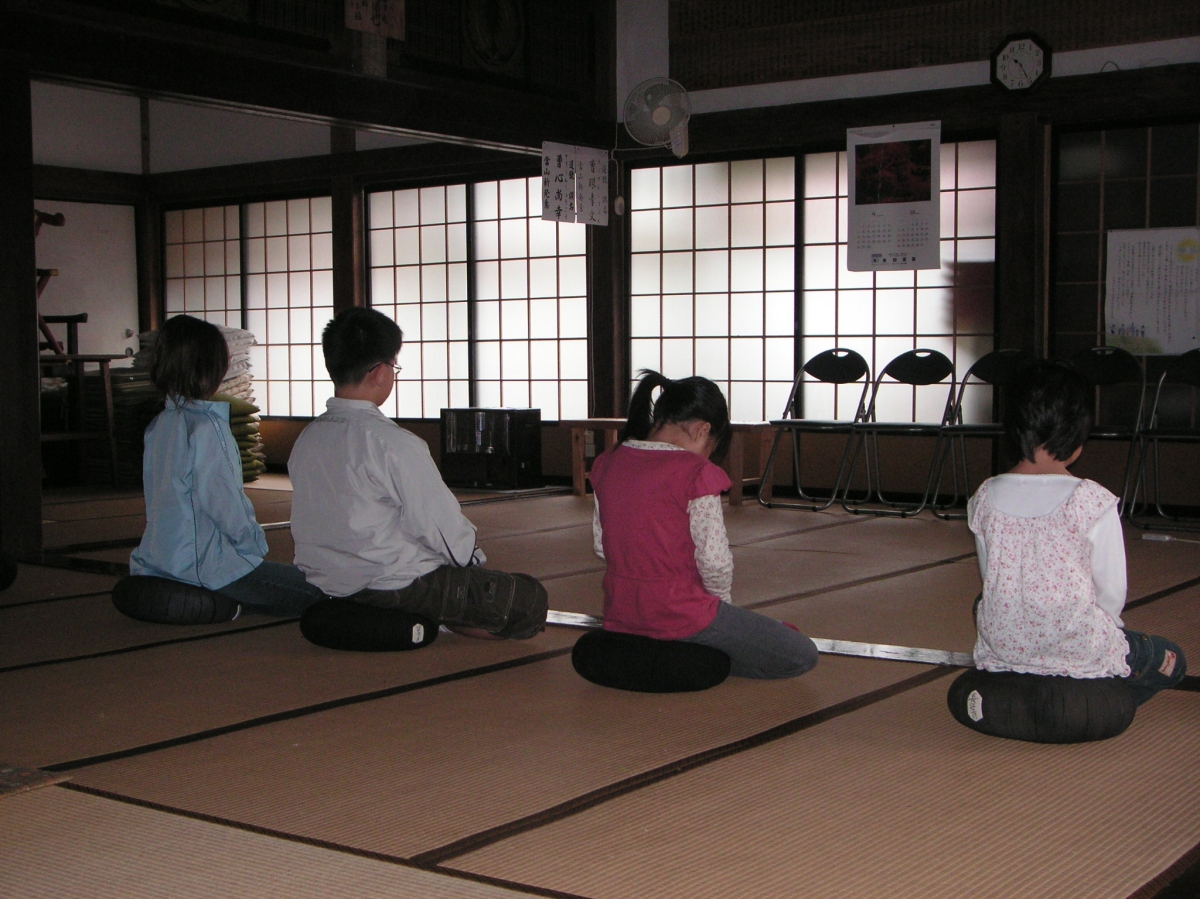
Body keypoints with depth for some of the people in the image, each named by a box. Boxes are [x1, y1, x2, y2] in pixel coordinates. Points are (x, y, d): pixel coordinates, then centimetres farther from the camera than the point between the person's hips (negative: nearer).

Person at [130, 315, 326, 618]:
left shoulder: (158, 425, 8)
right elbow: (224, 503, -19)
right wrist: (256, 542, -1)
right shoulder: (206, 426, -18)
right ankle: (218, 603, -7)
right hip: (206, 565, -9)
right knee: (318, 591, -4)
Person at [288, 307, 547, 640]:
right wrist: (473, 557, 5)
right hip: (393, 585, -9)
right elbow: (439, 524, -17)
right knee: (531, 599, -1)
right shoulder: (394, 444, -23)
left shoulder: (306, 440, 1)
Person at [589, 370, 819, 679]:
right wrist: (723, 605, 2)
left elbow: (601, 546, 9)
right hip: (679, 615, -9)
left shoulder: (605, 465, 2)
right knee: (802, 655, 2)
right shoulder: (695, 472, -18)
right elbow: (714, 560, -17)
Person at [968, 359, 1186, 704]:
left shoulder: (986, 497, -4)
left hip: (1001, 647, 3)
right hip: (1078, 650, -3)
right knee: (1171, 662, 25)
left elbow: (990, 578, 6)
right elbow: (1112, 594, -9)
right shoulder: (1094, 502, -16)